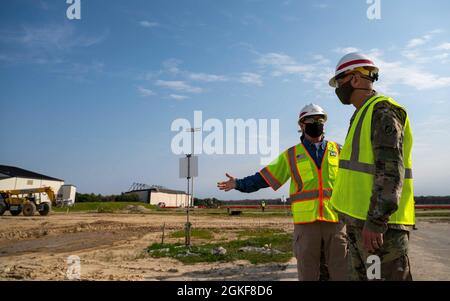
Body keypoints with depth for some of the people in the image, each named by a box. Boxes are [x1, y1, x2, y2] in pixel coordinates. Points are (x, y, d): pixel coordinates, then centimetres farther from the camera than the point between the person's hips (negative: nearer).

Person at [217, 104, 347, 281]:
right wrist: (239, 184, -5)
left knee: (340, 270, 6)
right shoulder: (292, 155, 9)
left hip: (335, 219, 1)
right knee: (307, 272, 8)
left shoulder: (338, 150, 12)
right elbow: (264, 178, 4)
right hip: (306, 221, -1)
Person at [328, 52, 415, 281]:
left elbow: (391, 169, -20)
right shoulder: (363, 115, 20)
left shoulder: (382, 111, -9)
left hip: (379, 221, -10)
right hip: (361, 219, 10)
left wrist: (375, 221, -24)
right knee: (361, 276, 14)